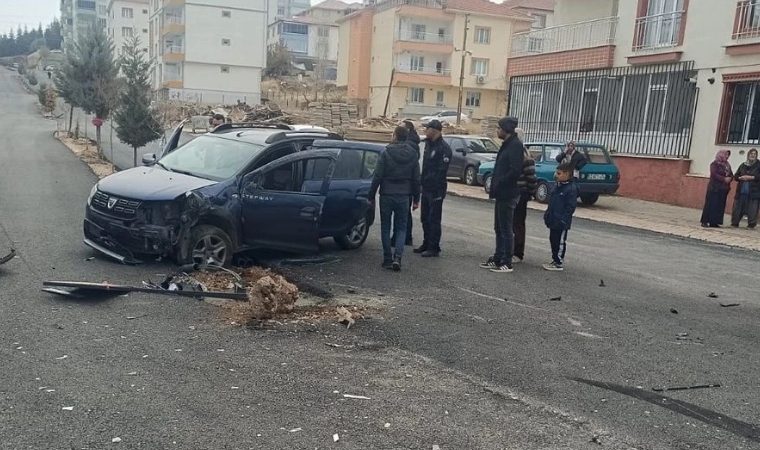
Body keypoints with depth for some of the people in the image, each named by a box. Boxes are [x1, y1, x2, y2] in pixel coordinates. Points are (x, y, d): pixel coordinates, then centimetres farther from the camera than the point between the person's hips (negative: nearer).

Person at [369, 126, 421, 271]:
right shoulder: (413, 155, 3)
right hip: (404, 196, 3)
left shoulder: (386, 153, -9)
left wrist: (371, 196, -1)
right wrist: (416, 199, 14)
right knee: (401, 227, 10)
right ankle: (397, 256, -7)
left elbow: (377, 177, -10)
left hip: (387, 195, -2)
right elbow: (416, 179, 6)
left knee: (385, 227, 10)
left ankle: (387, 259, 11)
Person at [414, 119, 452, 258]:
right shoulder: (429, 144, 13)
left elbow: (441, 171, -19)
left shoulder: (443, 148, -15)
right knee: (425, 218, 15)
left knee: (434, 219, -4)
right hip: (426, 188, 9)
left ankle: (434, 248, 3)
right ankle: (426, 244, 27)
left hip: (436, 189, -9)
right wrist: (423, 181, 10)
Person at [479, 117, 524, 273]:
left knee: (506, 229, -3)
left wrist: (498, 184, -17)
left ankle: (507, 263, 5)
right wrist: (495, 186, 10)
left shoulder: (515, 145, -15)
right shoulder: (507, 144, 15)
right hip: (502, 194, 10)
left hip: (508, 194, -10)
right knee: (499, 228, 15)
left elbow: (515, 171, -24)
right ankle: (498, 259, 23)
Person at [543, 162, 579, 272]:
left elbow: (570, 207, -19)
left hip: (561, 223, -9)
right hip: (553, 221, 9)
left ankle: (559, 264, 6)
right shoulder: (558, 186, 12)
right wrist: (547, 214, 15)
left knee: (560, 242, -1)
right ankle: (555, 260, 27)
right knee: (553, 240, 16)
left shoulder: (571, 188, -16)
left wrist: (563, 219, -22)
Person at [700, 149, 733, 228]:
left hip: (724, 189, 7)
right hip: (714, 187, -6)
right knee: (710, 205, -7)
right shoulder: (714, 164, -4)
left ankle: (714, 222, 8)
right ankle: (705, 221, -4)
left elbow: (731, 175, 13)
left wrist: (730, 178, -9)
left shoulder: (727, 165, 16)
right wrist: (724, 179, -20)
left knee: (720, 206, 4)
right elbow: (714, 174, -15)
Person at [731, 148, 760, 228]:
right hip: (741, 191, 4)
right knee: (737, 208, 5)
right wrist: (741, 178, -5)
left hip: (753, 192, -4)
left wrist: (751, 177, -15)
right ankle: (734, 223, 13)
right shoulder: (743, 165, 13)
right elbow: (735, 176, 15)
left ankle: (751, 224, 3)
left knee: (752, 209, -4)